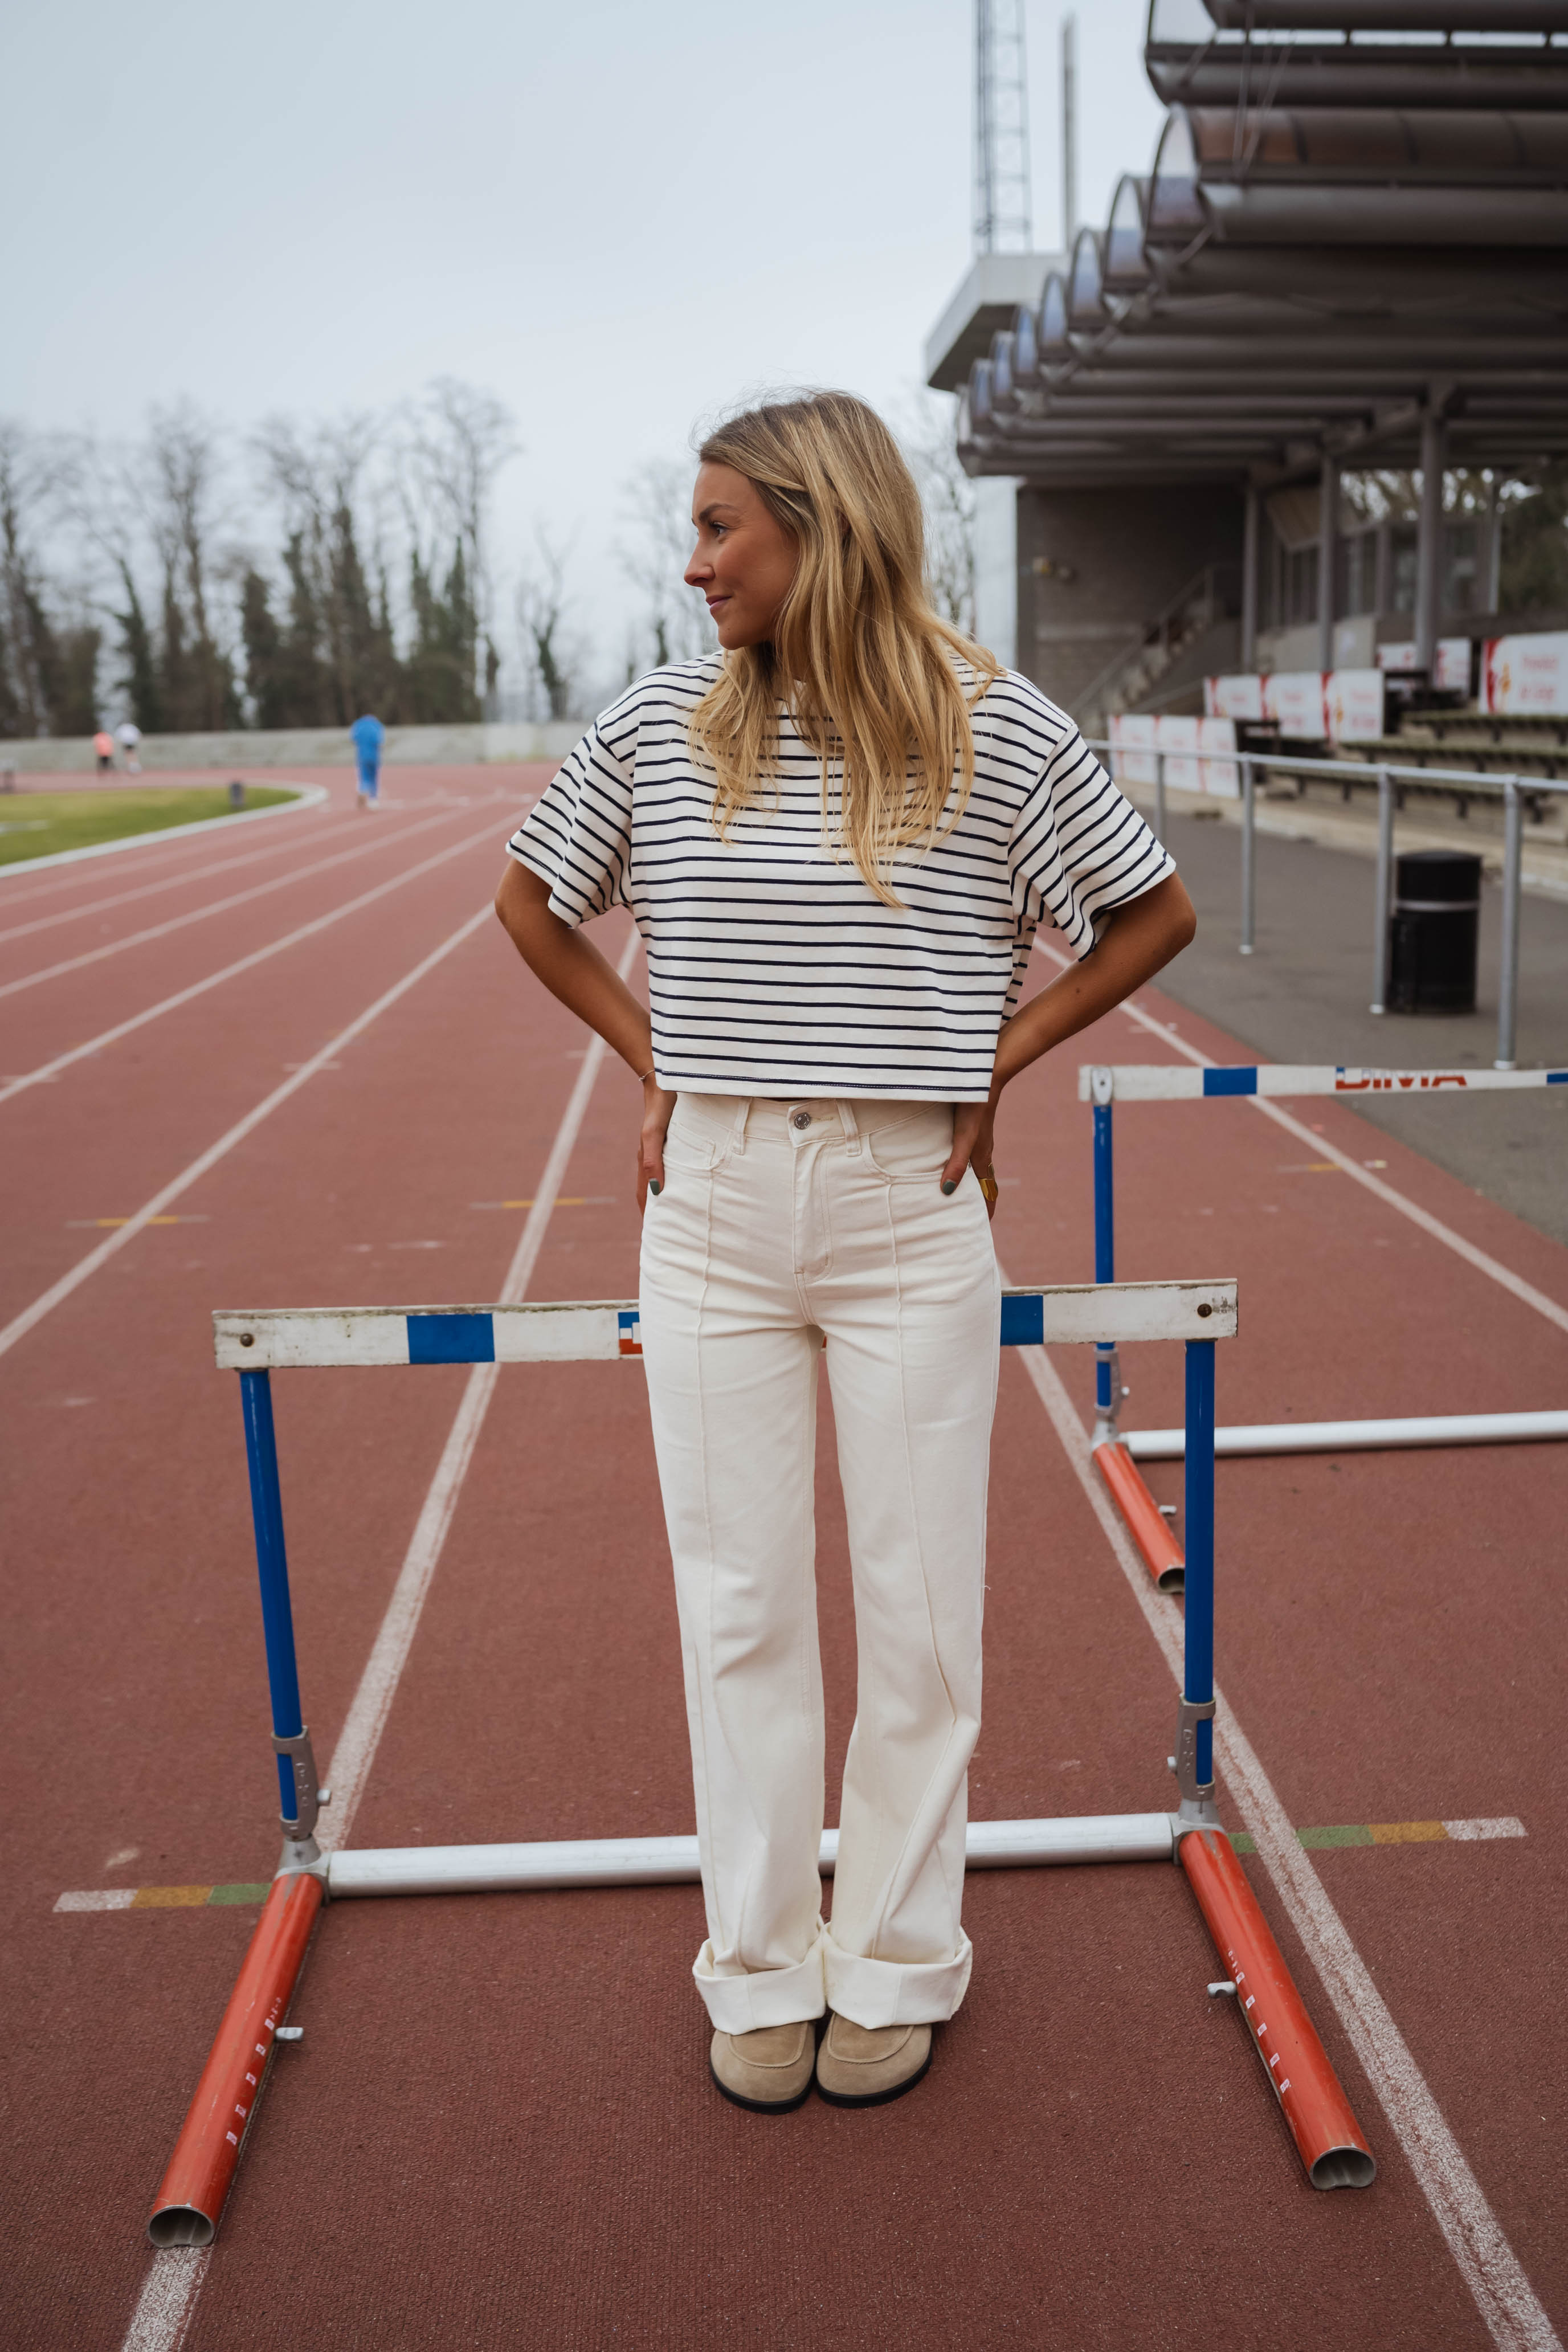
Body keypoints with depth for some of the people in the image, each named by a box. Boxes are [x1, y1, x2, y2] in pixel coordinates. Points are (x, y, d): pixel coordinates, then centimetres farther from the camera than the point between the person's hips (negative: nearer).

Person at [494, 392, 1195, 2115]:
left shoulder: (996, 732, -5)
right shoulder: (657, 726, 2)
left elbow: (1156, 915, 6)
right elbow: (530, 903, 16)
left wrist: (996, 1060, -1)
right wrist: (652, 1061, 8)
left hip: (910, 1213, -2)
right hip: (713, 1211, 2)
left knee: (921, 1613, 8)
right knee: (738, 1608, 9)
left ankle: (893, 1968, 29)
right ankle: (761, 1973, 27)